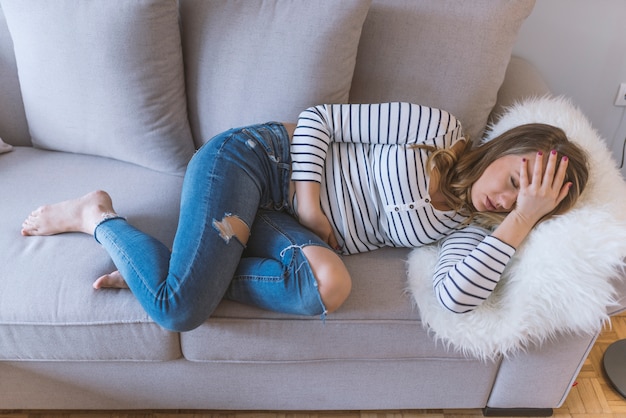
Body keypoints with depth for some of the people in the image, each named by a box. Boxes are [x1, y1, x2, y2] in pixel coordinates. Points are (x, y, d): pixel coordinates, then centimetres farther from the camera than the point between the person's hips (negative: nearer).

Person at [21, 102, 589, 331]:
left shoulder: (471, 225, 5)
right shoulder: (437, 127, -8)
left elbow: (457, 297, -16)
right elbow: (320, 118, -5)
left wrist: (524, 219, -16)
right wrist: (308, 196, -18)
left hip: (279, 220, 5)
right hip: (254, 158, -5)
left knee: (329, 285, -30)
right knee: (178, 312, -24)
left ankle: (159, 269, -11)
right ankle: (98, 217, 7)